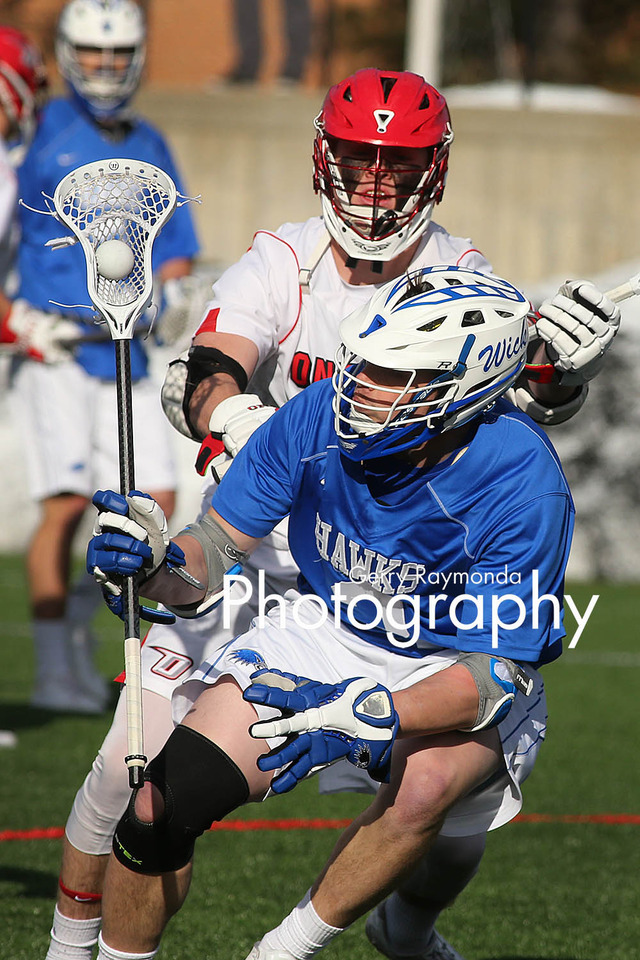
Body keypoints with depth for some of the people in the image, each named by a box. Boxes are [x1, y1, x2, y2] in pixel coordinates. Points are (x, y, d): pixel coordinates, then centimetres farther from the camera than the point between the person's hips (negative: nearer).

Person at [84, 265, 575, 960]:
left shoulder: (521, 486, -30)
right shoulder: (321, 416, -19)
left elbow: (497, 671, -29)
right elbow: (216, 551, -10)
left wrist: (368, 718, -44)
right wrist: (154, 563, -33)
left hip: (455, 670, -3)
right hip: (327, 634, 3)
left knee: (426, 783, -36)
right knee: (166, 798, -14)